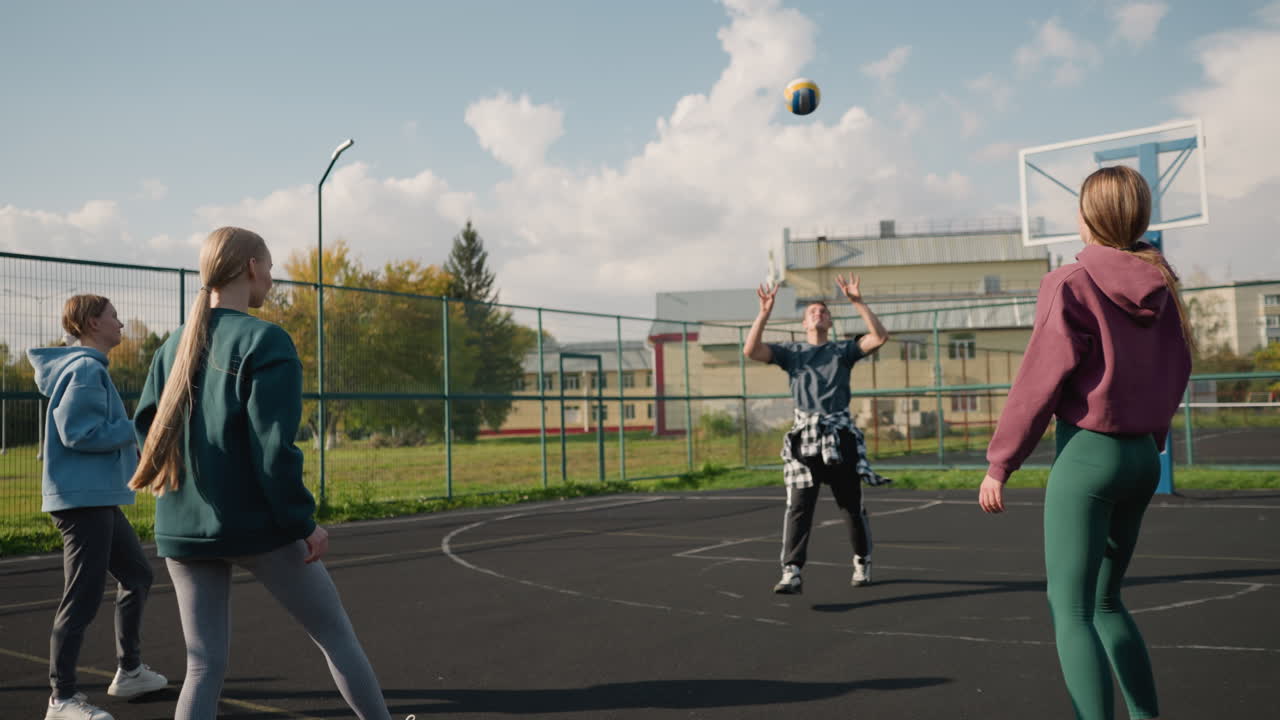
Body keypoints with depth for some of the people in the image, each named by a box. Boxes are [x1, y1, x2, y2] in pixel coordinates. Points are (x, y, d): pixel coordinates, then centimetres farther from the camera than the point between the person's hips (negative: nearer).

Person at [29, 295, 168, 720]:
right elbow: (79, 432, -22)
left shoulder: (89, 367, 17)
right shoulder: (85, 369, -14)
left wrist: (136, 443, 11)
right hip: (83, 499, -11)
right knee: (82, 600, -5)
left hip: (100, 499, 11)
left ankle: (129, 671, 29)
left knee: (136, 576, 19)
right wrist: (138, 427, -12)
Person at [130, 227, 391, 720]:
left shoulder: (174, 346, 7)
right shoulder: (264, 341, -13)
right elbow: (272, 446, -18)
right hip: (258, 529, -6)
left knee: (204, 666, 11)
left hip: (182, 532, 6)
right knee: (335, 636, 11)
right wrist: (305, 522, -12)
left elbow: (145, 425, 9)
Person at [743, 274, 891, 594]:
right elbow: (751, 350, 0)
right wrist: (765, 313, -8)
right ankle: (792, 573, -11)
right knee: (798, 506, -9)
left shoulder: (843, 350, 13)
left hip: (840, 436, 1)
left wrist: (858, 302, -7)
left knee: (852, 505, 8)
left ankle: (862, 563, 26)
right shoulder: (791, 352, 13)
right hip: (805, 436, 0)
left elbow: (879, 337, -2)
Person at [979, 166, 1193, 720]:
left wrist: (999, 463, -7)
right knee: (1104, 602, 20)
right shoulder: (1161, 286, 6)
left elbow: (1041, 380, -13)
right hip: (1143, 458, 7)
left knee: (1071, 611, -1)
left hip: (1086, 453, -7)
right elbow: (1176, 371, 13)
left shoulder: (1071, 284, -12)